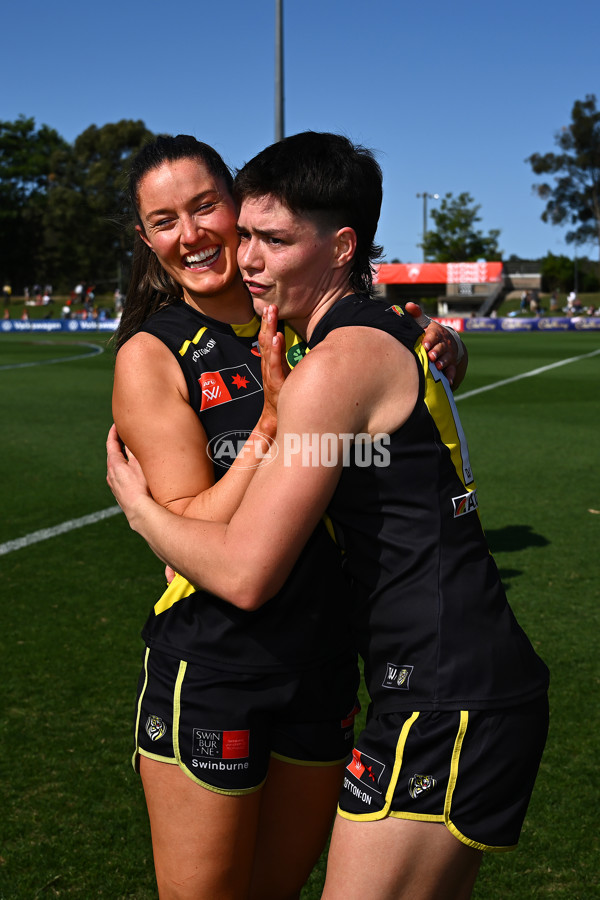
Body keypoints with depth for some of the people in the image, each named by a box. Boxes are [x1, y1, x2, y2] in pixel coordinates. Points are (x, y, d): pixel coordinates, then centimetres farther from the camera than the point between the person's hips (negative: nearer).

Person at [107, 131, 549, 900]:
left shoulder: (339, 362, -16)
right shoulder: (396, 335, 13)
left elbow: (245, 574, -17)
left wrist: (136, 504, -1)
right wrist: (279, 394, 9)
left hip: (444, 706, -10)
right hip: (490, 686, 10)